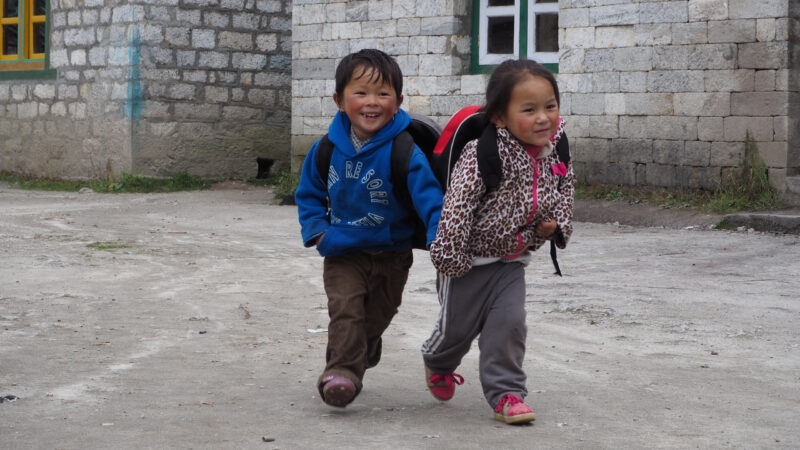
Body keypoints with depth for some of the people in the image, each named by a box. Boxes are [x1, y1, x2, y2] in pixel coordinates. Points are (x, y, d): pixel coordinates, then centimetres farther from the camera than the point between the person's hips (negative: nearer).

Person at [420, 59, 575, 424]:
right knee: (458, 326, 11)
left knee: (509, 322, -10)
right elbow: (457, 205, -28)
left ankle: (506, 393, 2)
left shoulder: (553, 159, -6)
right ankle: (437, 365, 43)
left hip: (511, 260, 4)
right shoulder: (482, 154, -27)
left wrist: (556, 224, -3)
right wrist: (450, 257, -27)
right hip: (469, 259, -4)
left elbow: (565, 190, 15)